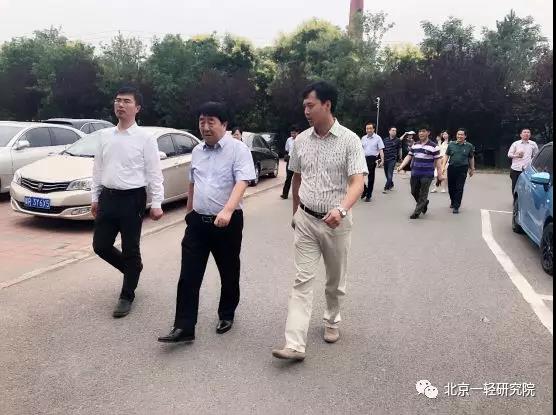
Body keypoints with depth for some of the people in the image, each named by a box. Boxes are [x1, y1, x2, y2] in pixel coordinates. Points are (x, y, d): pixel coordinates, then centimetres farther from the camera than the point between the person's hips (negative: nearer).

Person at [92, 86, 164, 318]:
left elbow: (154, 173, -8)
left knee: (130, 249, 5)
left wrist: (156, 204, -11)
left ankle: (127, 296, 21)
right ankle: (132, 270, 37)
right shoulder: (104, 135, 8)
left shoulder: (145, 138, -7)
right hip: (108, 197, 5)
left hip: (132, 199, -5)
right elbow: (98, 168, 13)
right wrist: (95, 198, 13)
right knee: (100, 246, 9)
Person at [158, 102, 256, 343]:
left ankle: (226, 315, 33)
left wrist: (227, 210, -36)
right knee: (189, 276, 0)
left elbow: (242, 182, -22)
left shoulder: (238, 149, -10)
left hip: (227, 222, -5)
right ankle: (184, 327, 5)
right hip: (197, 221, 5)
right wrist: (189, 212, 26)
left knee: (229, 273, 12)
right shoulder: (197, 151, 11)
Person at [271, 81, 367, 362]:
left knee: (336, 279, 14)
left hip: (337, 222, -2)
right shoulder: (301, 140, 2)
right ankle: (295, 344, -5)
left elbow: (357, 182, -20)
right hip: (306, 220, 2)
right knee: (302, 280, -3)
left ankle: (332, 321, 39)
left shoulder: (350, 140, -10)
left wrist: (341, 209, -38)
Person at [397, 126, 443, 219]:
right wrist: (401, 166, -2)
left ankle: (416, 212, 8)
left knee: (423, 194, 0)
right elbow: (409, 156, 11)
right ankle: (424, 203, 39)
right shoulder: (415, 145, 9)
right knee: (414, 192, 13)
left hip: (427, 174, -5)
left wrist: (440, 174, -9)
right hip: (415, 173, 5)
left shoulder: (434, 146, -7)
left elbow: (438, 160, -6)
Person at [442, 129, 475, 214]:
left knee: (459, 189, -4)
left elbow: (471, 158, 10)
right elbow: (446, 156, 6)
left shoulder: (469, 146, 2)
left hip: (462, 169, -2)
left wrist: (472, 169, 14)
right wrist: (443, 166, -4)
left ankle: (456, 207, 2)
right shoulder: (451, 144, 4)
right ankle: (452, 202, 35)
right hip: (451, 168, 2)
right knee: (451, 187, 12)